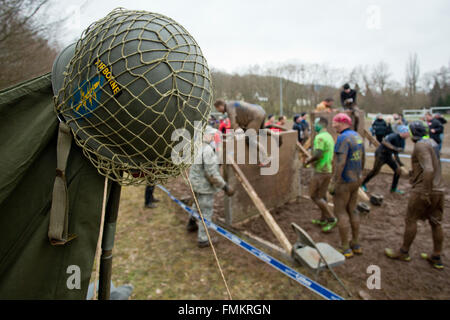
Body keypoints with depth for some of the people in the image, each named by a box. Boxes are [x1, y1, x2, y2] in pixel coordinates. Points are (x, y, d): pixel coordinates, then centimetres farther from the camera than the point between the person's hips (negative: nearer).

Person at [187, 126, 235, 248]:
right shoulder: (207, 150, -27)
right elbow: (212, 173, -28)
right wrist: (225, 187, -21)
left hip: (195, 182, 9)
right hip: (204, 186, -9)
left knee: (199, 204, 31)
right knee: (206, 211, 5)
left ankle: (191, 224, 51)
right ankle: (203, 239, 17)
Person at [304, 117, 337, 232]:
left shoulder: (320, 137, -16)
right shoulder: (329, 136, 15)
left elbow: (317, 154, -25)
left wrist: (307, 161, -9)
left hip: (320, 171, -9)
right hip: (328, 170, 9)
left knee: (314, 196, -3)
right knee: (321, 196, 15)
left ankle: (331, 218, -3)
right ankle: (323, 220, 24)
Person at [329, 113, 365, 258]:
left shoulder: (343, 138, -21)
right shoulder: (357, 136, 9)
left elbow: (340, 162, -27)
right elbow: (363, 158, 17)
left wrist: (333, 183, -22)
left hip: (344, 181, -9)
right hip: (355, 180, 9)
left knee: (340, 212, 1)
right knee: (352, 210, 17)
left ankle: (345, 248, 9)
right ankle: (356, 244, 27)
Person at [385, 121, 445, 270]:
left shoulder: (420, 145, -17)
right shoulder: (432, 142, 12)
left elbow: (429, 170, -27)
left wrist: (426, 193, -25)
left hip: (423, 190, -9)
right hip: (439, 189, 9)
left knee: (411, 220, 4)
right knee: (436, 223, 13)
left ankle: (403, 252, 16)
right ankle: (436, 258, 23)